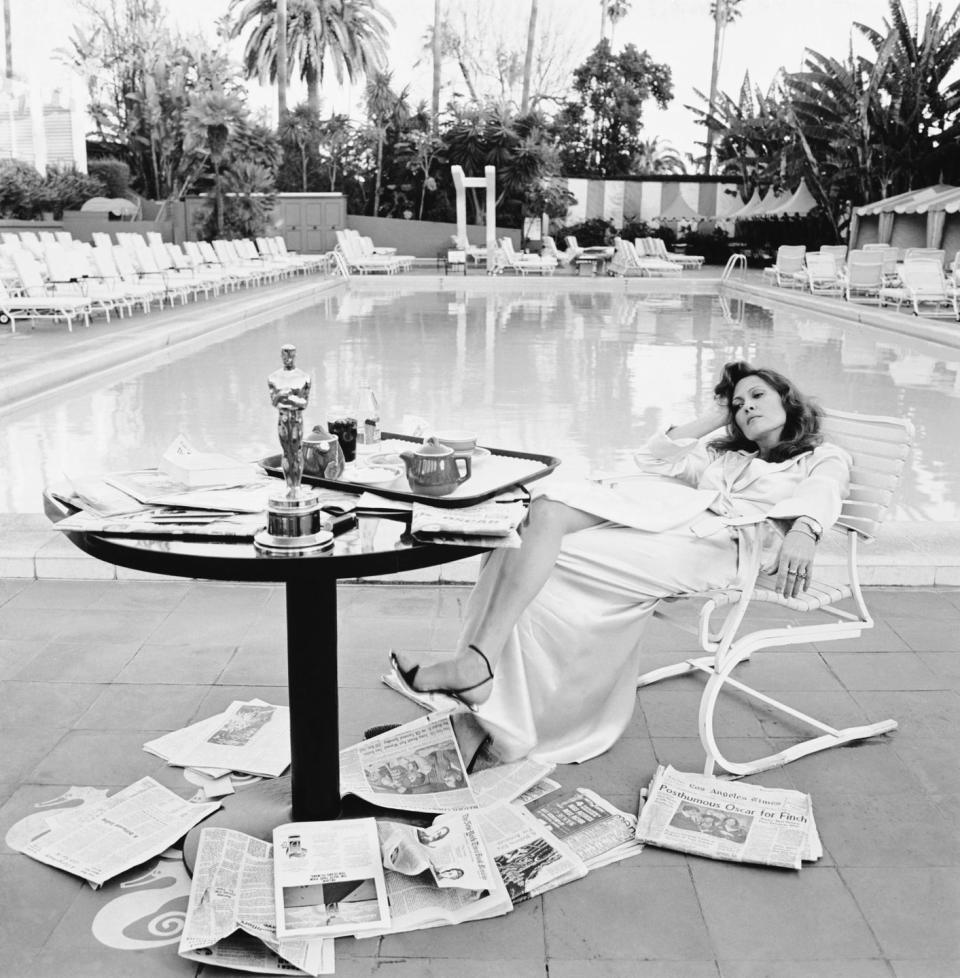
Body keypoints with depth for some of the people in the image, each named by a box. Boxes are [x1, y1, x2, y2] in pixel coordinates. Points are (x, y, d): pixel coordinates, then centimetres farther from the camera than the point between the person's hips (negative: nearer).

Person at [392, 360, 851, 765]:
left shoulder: (824, 458, 23)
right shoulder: (722, 454, 41)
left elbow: (821, 494, -2)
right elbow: (651, 457, 32)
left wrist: (803, 530, -26)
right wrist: (712, 418, 35)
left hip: (723, 538, -6)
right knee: (548, 508, -22)